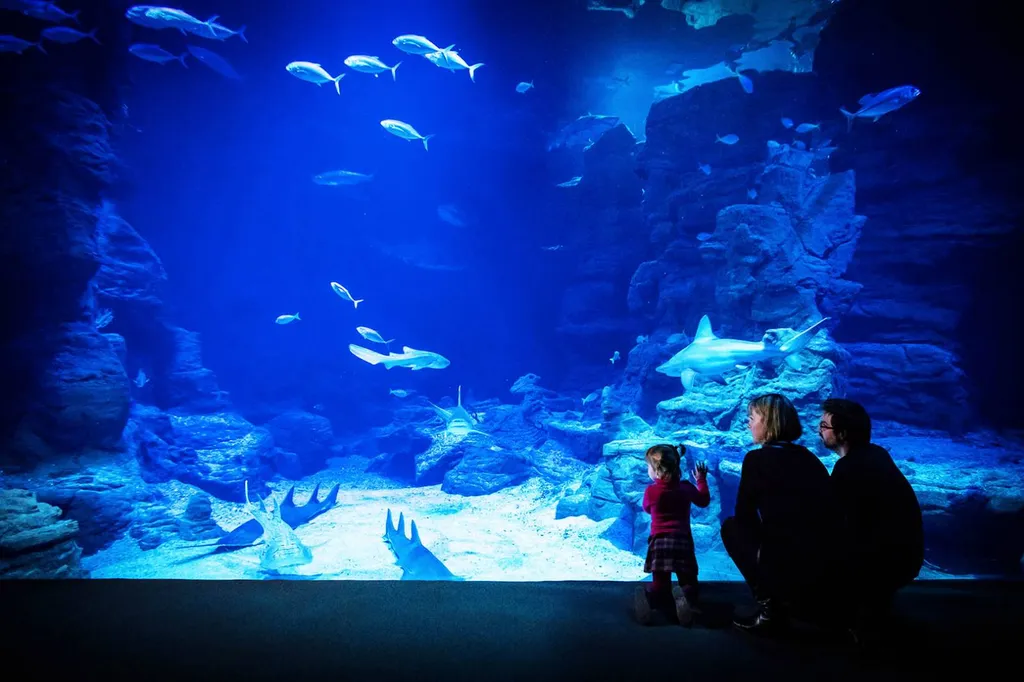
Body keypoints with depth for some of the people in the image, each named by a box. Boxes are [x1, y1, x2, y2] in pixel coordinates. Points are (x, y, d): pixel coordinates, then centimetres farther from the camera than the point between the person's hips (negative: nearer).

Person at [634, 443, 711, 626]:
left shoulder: (651, 491, -4)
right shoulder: (686, 487, 3)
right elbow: (704, 501, 23)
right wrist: (701, 480, 36)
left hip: (659, 542, -1)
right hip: (682, 541, 1)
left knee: (660, 587, 6)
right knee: (689, 583, 10)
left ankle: (647, 598, -26)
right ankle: (684, 597, -25)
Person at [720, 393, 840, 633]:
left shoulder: (757, 458, -6)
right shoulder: (809, 457, 13)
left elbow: (744, 514, 5)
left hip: (789, 567, -7)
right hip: (828, 570, 7)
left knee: (732, 526, 16)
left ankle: (770, 607, 8)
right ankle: (787, 600, 20)